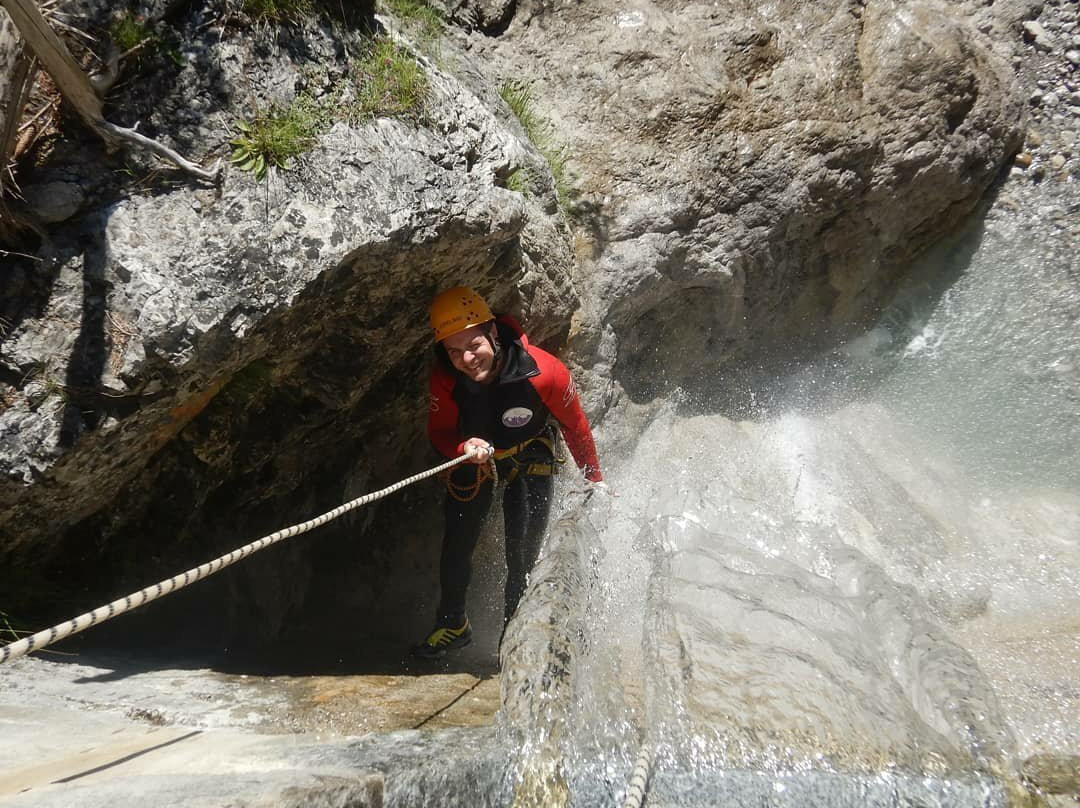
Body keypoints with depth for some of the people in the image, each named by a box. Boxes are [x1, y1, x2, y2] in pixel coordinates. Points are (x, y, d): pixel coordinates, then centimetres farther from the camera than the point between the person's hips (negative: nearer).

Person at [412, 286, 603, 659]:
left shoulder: (544, 373, -36)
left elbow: (575, 426, -18)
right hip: (473, 456, 2)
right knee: (456, 547, 10)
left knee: (523, 555, -5)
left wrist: (594, 480, -5)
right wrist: (464, 448, -36)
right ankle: (453, 624, 34)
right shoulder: (445, 378, -29)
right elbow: (439, 431, -12)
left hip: (530, 458, -2)